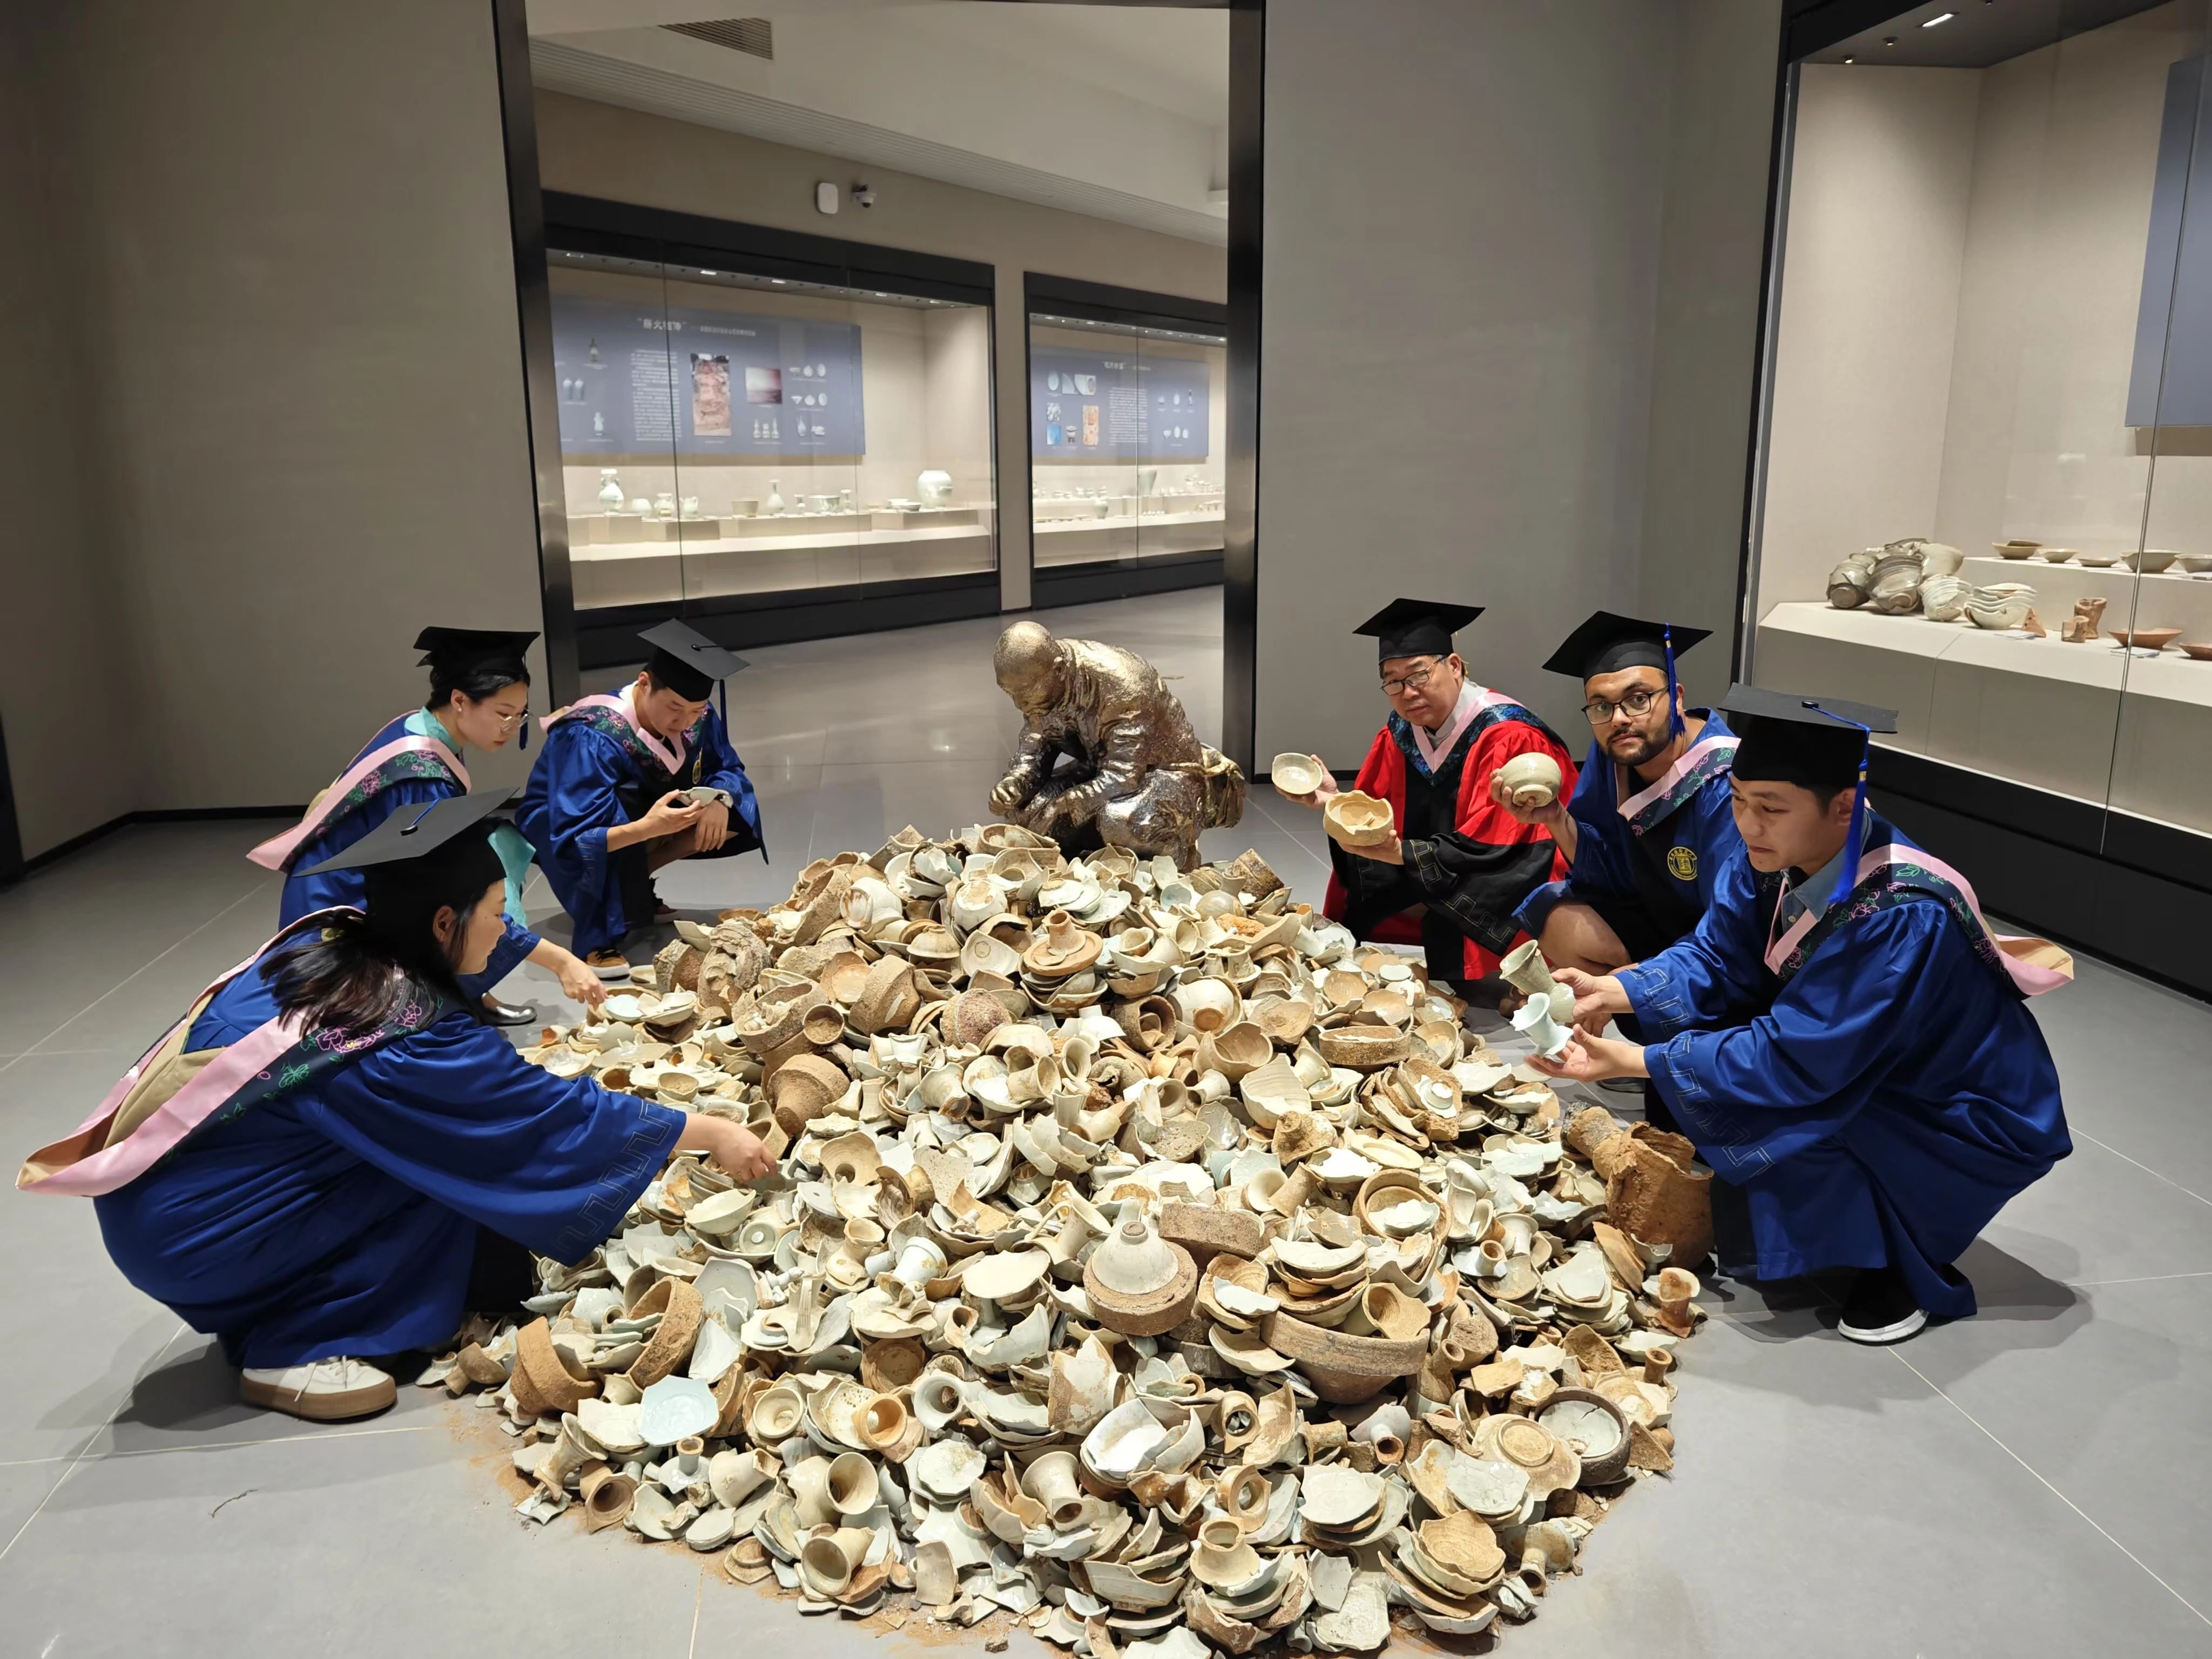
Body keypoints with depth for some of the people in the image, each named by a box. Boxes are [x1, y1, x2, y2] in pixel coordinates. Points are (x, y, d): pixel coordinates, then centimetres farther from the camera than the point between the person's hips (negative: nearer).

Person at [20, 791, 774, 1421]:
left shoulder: (323, 941, -3)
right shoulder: (414, 1041, -22)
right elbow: (559, 1117, -14)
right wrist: (711, 1133, -6)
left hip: (140, 1191, 7)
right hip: (185, 1236, -7)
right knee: (451, 1178, -7)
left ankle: (272, 1312, 12)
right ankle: (293, 1352, -1)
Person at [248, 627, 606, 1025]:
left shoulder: (420, 730, -3)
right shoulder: (420, 777, -28)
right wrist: (560, 961, -30)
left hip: (369, 888, 9)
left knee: (502, 845, -5)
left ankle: (467, 991, -1)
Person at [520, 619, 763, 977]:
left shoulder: (696, 717, -20)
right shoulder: (591, 738, -36)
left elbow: (727, 769, -6)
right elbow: (574, 841, -40)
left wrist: (719, 799, -31)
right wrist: (647, 828, -57)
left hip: (643, 812, 7)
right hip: (556, 826, -6)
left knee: (735, 810, -13)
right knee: (621, 808, -39)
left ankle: (634, 886, -1)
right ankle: (599, 938, -27)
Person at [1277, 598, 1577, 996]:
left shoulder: (1508, 739, -24)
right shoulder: (1400, 733, -1)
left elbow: (1490, 854, -28)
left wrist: (1398, 853, -35)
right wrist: (1334, 803, -17)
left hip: (1507, 912, -7)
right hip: (1432, 902, 8)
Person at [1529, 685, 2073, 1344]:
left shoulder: (1902, 918, -35)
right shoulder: (1777, 851, -15)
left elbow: (1794, 1061, -34)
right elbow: (1718, 958, -7)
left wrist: (1633, 1061, -33)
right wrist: (1614, 991, -24)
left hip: (1971, 1122, -7)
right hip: (1855, 1071, 7)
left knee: (1777, 1113, -28)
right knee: (1684, 1020, -5)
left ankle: (1905, 1268, -2)